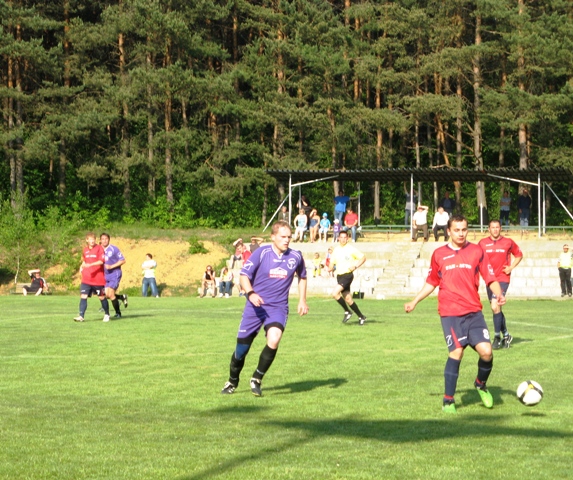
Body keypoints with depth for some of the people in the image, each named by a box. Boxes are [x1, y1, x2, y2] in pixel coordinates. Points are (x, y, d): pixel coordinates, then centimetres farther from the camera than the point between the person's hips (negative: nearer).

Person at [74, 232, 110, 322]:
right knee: (83, 296, -9)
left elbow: (101, 261, -17)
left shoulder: (99, 248, -5)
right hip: (86, 279, 4)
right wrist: (82, 266, 8)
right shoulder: (85, 250, 11)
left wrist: (90, 265, -28)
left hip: (98, 278, -4)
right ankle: (81, 316, -12)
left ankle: (106, 314, 25)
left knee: (102, 297, 6)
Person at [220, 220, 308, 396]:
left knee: (274, 339, -28)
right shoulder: (262, 253, -9)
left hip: (278, 307, 1)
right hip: (256, 305, -1)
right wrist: (250, 293, -25)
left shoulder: (296, 256, -1)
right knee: (242, 347, 5)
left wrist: (302, 300, 11)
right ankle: (232, 382, 33)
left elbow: (302, 277, 19)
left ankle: (257, 379, -8)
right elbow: (244, 275, -7)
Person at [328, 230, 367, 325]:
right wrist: (330, 268, -1)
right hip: (339, 276, 7)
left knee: (335, 293, -22)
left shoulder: (351, 248, -6)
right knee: (348, 299, 7)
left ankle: (347, 312, -7)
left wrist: (355, 266, -18)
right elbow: (332, 262, 21)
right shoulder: (336, 250, 12)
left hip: (347, 275, -7)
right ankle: (361, 317, 19)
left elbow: (363, 258, -4)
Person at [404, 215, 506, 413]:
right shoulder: (439, 254, 9)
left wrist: (498, 294, -14)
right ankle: (448, 401, -1)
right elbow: (431, 283, 21)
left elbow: (491, 278, 5)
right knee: (457, 352, -14)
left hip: (474, 311, 1)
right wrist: (414, 302, 16)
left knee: (486, 351, -12)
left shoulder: (477, 251, 7)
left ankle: (481, 384, 20)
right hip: (450, 313, -1)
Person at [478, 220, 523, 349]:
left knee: (495, 306, -19)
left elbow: (519, 255, 12)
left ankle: (497, 337, -11)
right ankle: (506, 335, 28)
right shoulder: (482, 243, 3)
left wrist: (511, 267, -2)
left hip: (503, 279, -4)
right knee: (496, 308, 12)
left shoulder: (508, 242, -1)